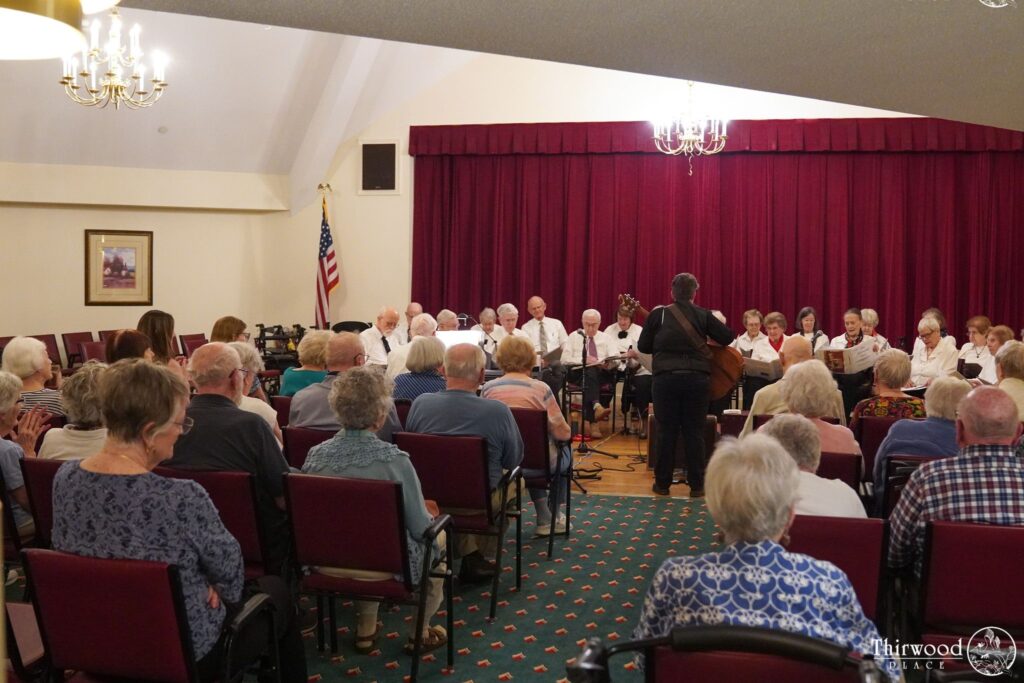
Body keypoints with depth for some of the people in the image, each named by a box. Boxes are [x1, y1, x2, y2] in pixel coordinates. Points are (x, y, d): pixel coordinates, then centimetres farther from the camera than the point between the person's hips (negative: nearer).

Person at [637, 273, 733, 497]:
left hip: (666, 378, 0)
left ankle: (663, 483, 12)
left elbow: (643, 347, 7)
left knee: (667, 431, 6)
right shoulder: (704, 315, 4)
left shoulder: (658, 314, 2)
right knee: (694, 431, 6)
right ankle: (697, 485, 9)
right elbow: (728, 337, 4)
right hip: (697, 378, 1)